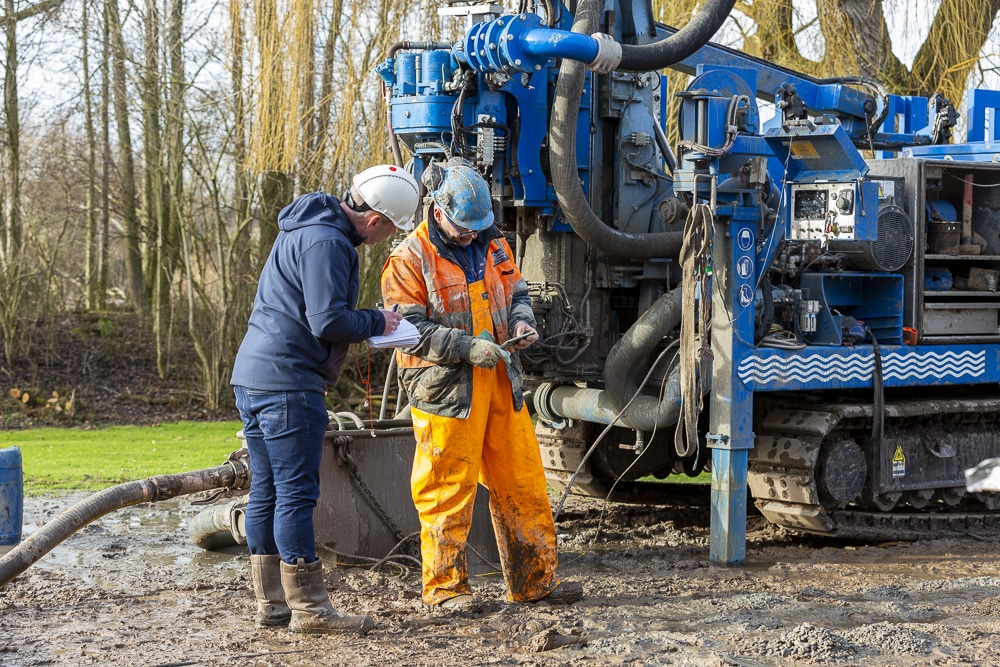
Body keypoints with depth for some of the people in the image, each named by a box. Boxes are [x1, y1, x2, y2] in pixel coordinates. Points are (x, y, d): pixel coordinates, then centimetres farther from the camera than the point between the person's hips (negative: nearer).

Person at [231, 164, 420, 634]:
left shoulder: (309, 230, 19)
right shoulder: (327, 242, -15)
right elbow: (328, 321, -21)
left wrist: (367, 324, 14)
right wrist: (375, 322, -3)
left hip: (252, 375, 10)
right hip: (287, 383, -10)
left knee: (267, 491, 12)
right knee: (296, 494, -7)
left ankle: (271, 602, 18)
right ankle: (308, 608, -4)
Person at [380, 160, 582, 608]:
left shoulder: (493, 246, 12)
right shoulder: (409, 259, -7)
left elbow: (516, 293, 24)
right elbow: (409, 327, -13)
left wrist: (522, 321, 0)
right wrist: (467, 347, -22)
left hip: (500, 383, 6)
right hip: (445, 387, -6)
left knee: (522, 480, 8)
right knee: (446, 491, -3)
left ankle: (534, 579, 17)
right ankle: (446, 587, 7)